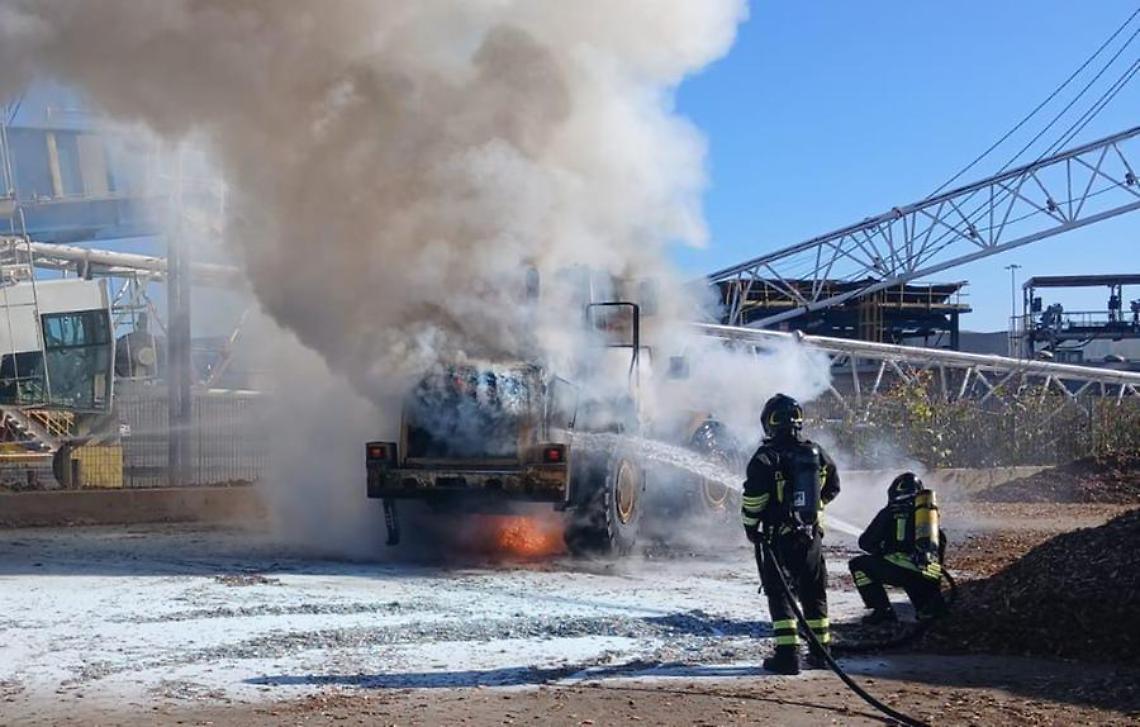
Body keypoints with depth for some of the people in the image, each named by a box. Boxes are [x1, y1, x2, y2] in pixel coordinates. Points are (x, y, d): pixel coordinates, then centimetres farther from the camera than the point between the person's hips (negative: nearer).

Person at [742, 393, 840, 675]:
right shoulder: (816, 453, 4)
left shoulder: (766, 457, -13)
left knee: (780, 593, 0)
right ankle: (821, 649, 23)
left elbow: (753, 497, -16)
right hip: (812, 535, 5)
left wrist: (750, 526, -1)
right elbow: (832, 487, 17)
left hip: (779, 537, -5)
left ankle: (787, 654, -9)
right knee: (814, 592, 17)